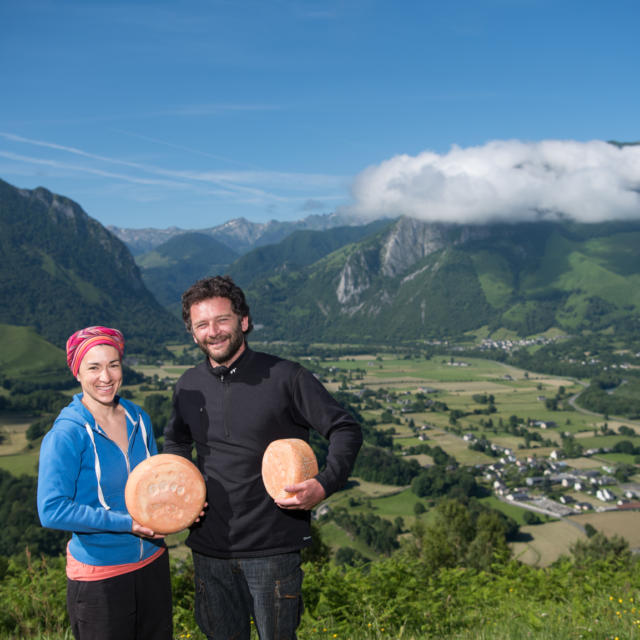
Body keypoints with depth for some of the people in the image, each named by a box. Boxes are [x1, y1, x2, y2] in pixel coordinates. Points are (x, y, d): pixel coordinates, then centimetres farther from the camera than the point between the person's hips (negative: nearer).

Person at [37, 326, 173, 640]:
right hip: (99, 574, -6)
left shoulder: (138, 419, 0)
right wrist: (126, 523, -25)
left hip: (152, 561, 6)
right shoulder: (66, 435, -18)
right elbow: (52, 511, -22)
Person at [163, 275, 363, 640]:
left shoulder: (285, 377, -10)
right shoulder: (189, 386, 5)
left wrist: (324, 485, -22)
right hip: (210, 550, 4)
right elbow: (176, 442, 24)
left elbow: (346, 430, -7)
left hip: (272, 550, -4)